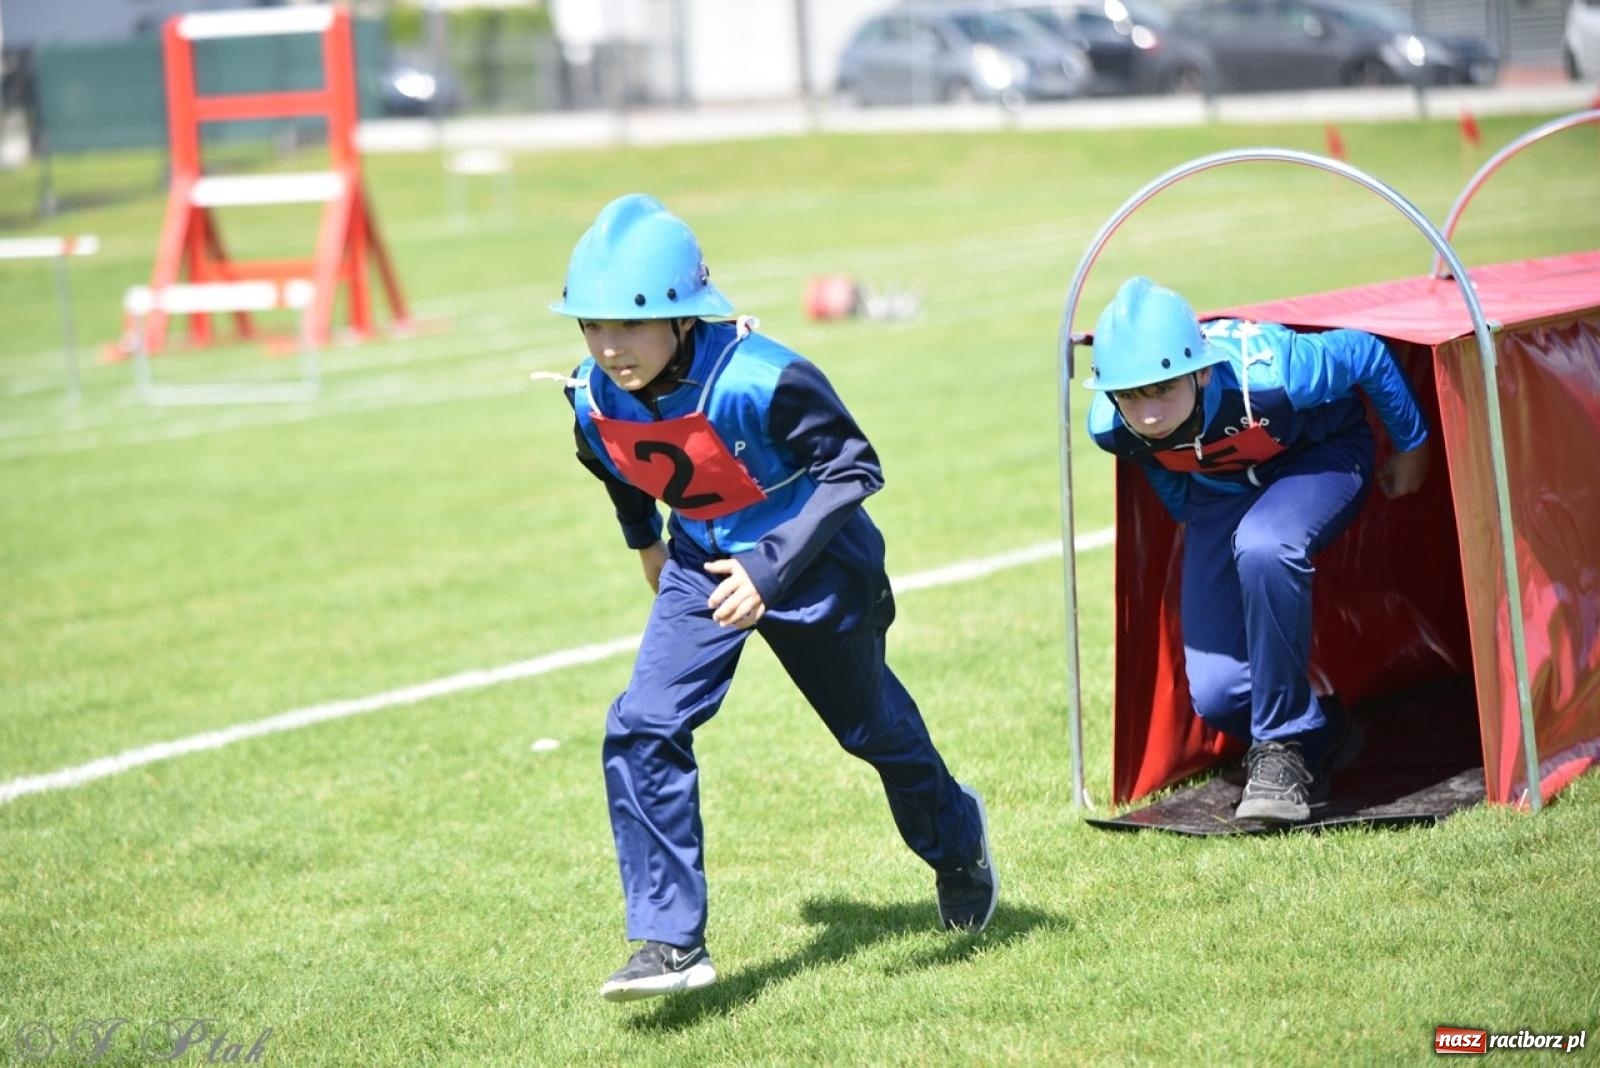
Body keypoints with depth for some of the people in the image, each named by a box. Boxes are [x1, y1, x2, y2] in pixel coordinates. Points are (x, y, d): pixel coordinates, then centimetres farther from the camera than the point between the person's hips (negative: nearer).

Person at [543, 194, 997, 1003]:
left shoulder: (757, 382, -35)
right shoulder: (593, 399, -16)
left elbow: (851, 468, -27)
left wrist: (773, 567, -35)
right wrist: (648, 546, 22)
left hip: (814, 558, -4)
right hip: (704, 565, 4)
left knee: (870, 722, 18)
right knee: (642, 729, -15)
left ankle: (956, 842, 50)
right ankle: (672, 941, -10)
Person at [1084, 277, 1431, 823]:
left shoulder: (1265, 374, -41)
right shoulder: (1111, 428, -29)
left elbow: (1368, 354, -20)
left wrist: (1411, 447, -5)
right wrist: (1190, 518, 15)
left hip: (1318, 457, -3)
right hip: (1220, 488, 4)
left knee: (1262, 546, -40)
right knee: (1216, 695, -12)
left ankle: (1285, 748, -24)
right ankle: (1321, 731, 22)